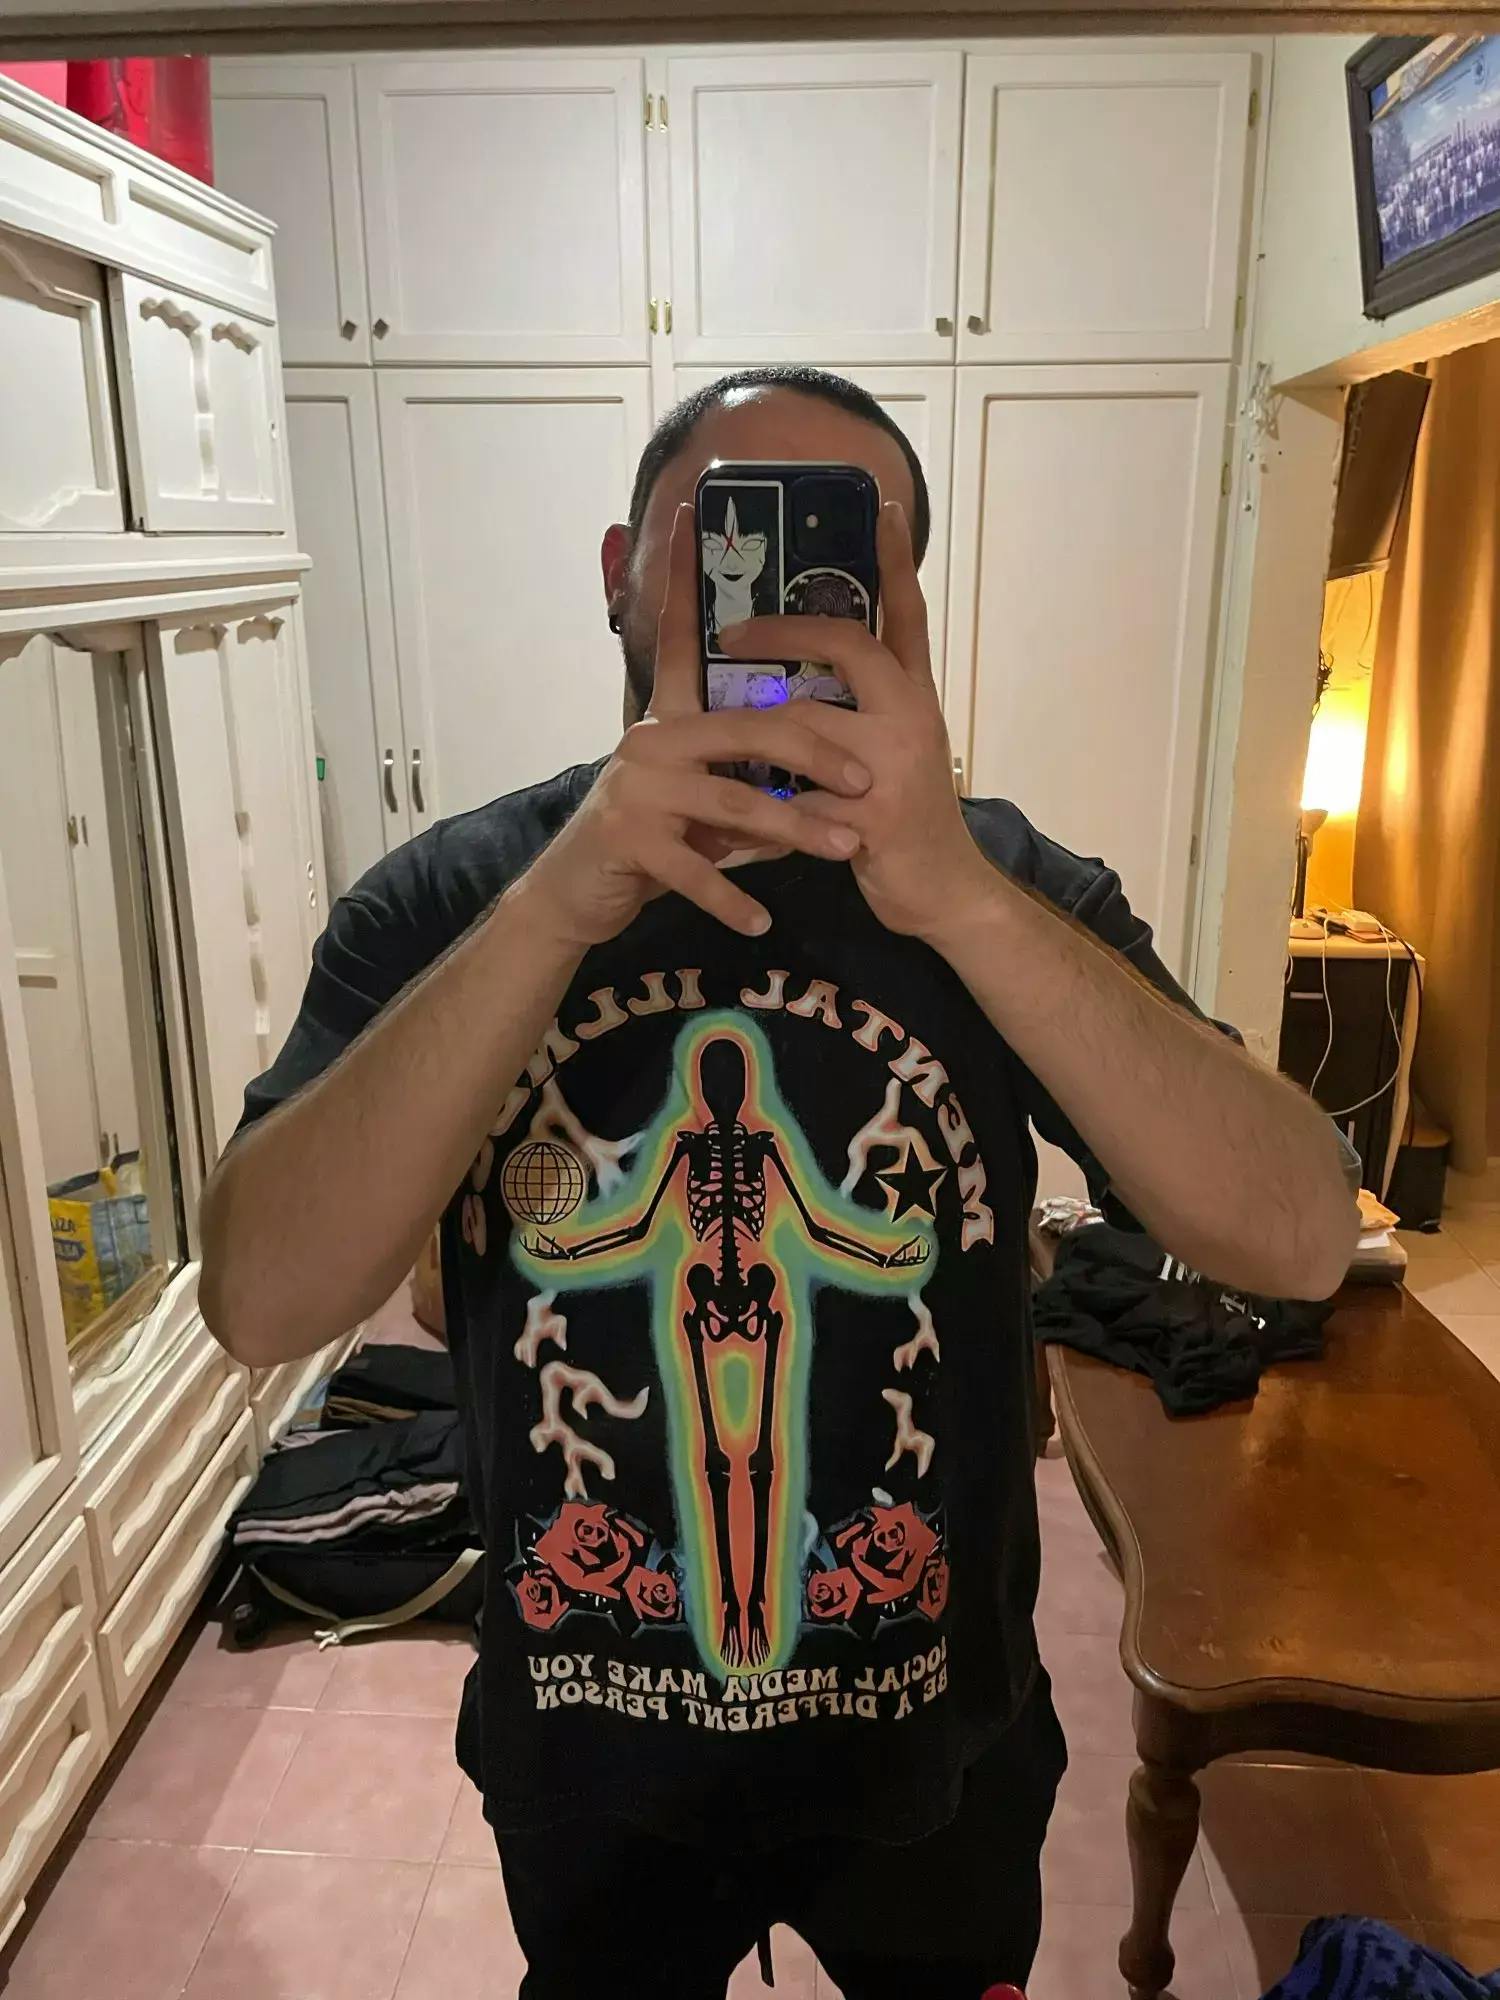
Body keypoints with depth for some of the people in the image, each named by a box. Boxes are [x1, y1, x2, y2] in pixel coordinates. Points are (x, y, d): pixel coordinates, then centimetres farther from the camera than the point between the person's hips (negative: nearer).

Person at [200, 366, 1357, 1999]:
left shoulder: (1010, 891, -13)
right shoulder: (440, 902, -13)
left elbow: (1301, 1241, -24)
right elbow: (261, 1301, -25)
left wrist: (959, 893, -37)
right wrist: (559, 904, -36)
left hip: (935, 1757, 1)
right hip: (587, 1766, 0)